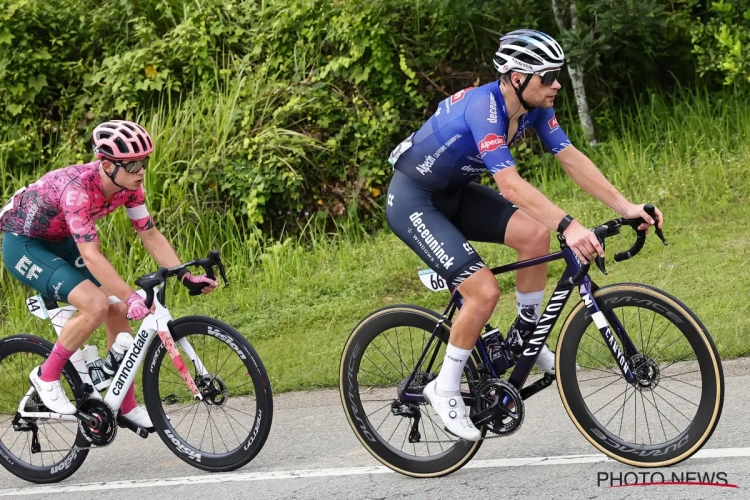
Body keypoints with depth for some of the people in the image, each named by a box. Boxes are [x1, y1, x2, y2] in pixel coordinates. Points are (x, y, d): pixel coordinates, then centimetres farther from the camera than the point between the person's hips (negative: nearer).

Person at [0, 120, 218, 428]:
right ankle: (46, 376, -6)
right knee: (96, 305, -25)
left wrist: (186, 277, -16)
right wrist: (132, 297, -43)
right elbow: (91, 256, -39)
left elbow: (150, 235, -6)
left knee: (118, 312, -2)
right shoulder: (78, 188, -36)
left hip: (61, 243, 8)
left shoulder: (129, 186, -14)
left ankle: (126, 405, 11)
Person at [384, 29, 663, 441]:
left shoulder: (535, 107, -7)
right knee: (484, 292, -19)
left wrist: (626, 207, -14)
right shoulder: (484, 108, -32)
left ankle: (524, 338, 8)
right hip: (413, 201, -8)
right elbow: (510, 184, -42)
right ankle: (444, 389, 0)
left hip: (453, 193, 8)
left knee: (536, 234, -12)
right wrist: (569, 227, -50)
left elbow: (571, 159, -6)